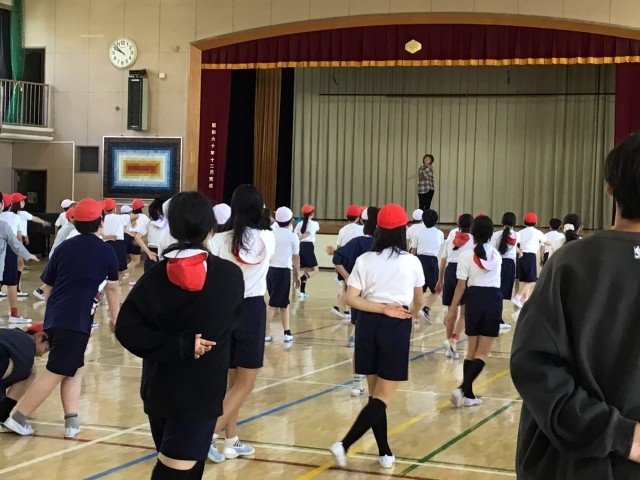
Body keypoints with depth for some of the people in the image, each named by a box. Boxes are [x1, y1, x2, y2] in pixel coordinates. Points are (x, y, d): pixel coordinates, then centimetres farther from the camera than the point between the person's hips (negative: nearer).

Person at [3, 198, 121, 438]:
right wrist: (115, 320, 23)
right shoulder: (106, 252, 0)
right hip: (76, 321, -6)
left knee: (75, 369, 17)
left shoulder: (64, 247, 11)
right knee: (56, 373, -1)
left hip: (54, 318, 6)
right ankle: (18, 417, -2)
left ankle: (72, 421, 10)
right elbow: (112, 289, 12)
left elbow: (48, 287, 16)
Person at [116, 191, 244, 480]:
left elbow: (126, 329, -14)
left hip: (159, 388, 4)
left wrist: (178, 346, -13)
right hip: (201, 391, -3)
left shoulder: (156, 276, -6)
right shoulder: (230, 275, -9)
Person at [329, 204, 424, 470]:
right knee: (383, 397, 1)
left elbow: (351, 298, -9)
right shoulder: (411, 262, -3)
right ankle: (344, 445, -12)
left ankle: (385, 453, 20)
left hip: (369, 325, 3)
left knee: (375, 393, 16)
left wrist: (382, 309, -6)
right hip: (397, 327, -3)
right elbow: (418, 301, 13)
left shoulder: (365, 260, 0)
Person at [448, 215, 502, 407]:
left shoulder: (466, 256, -5)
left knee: (471, 351, 12)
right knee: (482, 353, -1)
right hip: (494, 300, 0)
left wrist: (452, 310, 0)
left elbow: (461, 286, -7)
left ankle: (468, 394, 10)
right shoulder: (496, 255, 6)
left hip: (474, 300, 0)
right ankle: (463, 388, -17)